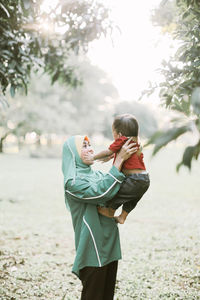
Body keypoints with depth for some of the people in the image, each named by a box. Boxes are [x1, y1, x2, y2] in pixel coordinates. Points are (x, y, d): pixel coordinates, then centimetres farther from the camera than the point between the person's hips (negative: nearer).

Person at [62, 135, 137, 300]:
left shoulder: (97, 174, 14)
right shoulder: (72, 182, -12)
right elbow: (101, 192, -26)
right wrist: (119, 160, -25)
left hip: (110, 245, 8)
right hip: (93, 249, -8)